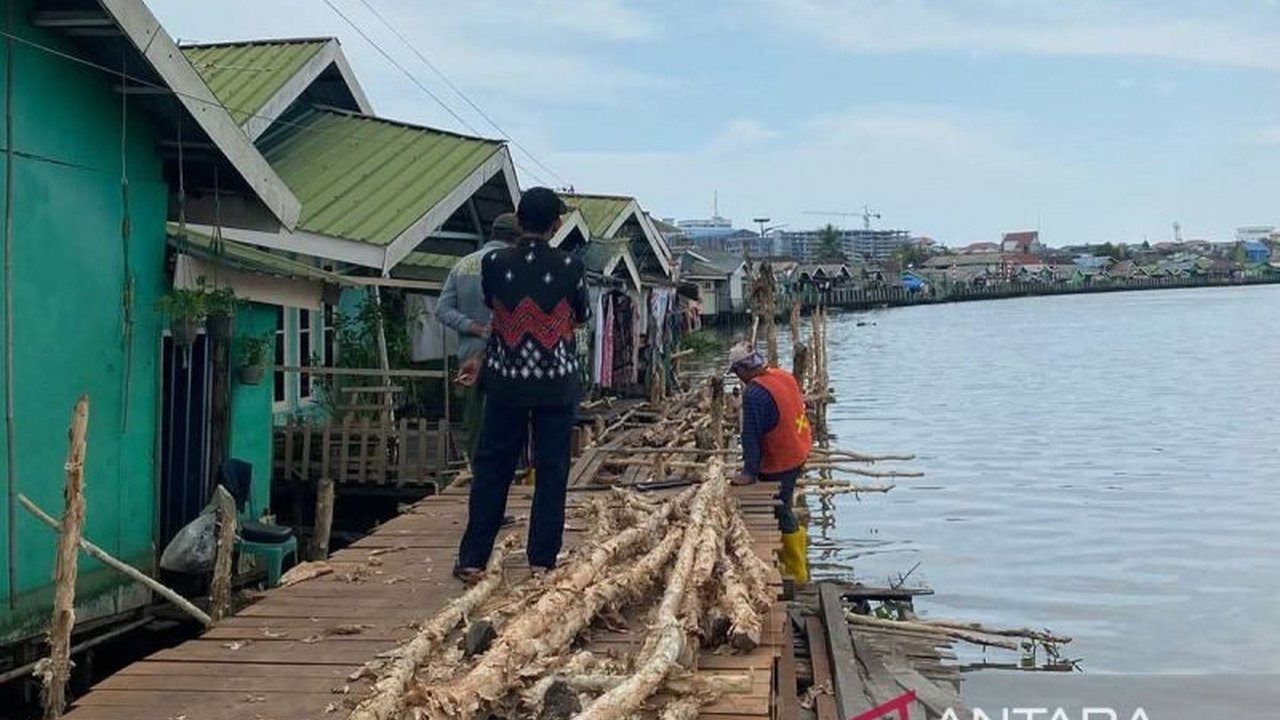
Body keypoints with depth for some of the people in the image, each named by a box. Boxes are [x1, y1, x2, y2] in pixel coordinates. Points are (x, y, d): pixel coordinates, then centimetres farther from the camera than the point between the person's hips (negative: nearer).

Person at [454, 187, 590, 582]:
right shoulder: (568, 266, -10)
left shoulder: (494, 263, -8)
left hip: (506, 381, 1)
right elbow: (582, 315, 6)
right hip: (557, 382, -1)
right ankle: (542, 560, 13)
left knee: (491, 468, 10)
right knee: (551, 471, 8)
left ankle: (472, 559, 13)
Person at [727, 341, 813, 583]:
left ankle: (797, 572, 15)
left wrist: (749, 472, -17)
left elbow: (751, 436, -23)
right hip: (797, 455, 9)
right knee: (784, 510, 23)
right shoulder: (785, 376, 3)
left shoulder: (754, 394, -25)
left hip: (778, 466, -9)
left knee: (783, 515, 4)